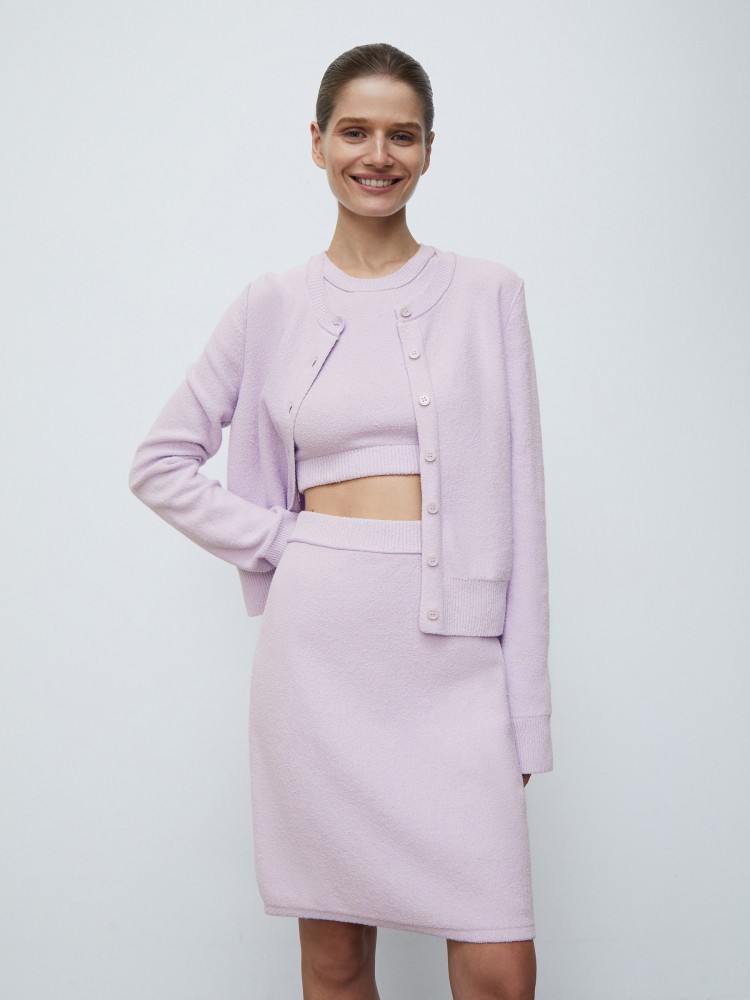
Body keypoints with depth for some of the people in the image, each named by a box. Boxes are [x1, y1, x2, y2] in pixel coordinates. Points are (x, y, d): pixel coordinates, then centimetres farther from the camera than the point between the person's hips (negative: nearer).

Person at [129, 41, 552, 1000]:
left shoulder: (488, 293, 6)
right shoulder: (274, 305, 7)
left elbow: (517, 498, 4)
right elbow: (162, 463, 13)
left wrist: (527, 709, 0)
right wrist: (277, 542, 0)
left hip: (455, 650, 0)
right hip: (319, 639, 1)